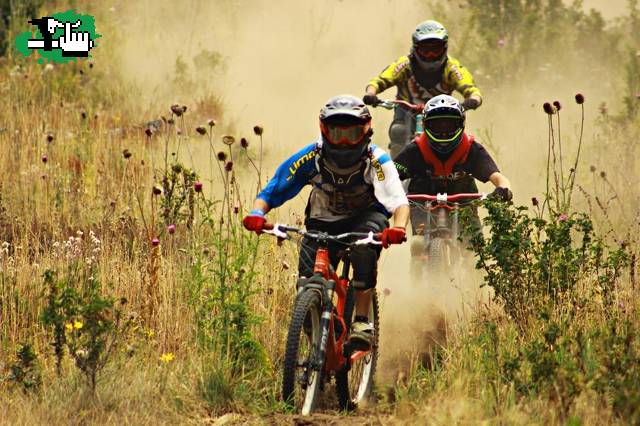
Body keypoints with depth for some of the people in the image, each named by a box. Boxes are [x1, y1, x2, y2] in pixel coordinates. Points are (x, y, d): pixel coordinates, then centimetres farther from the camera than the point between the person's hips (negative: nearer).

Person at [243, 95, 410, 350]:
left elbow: (399, 202, -34)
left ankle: (361, 321, -29)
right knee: (308, 280, -23)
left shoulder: (376, 161, -23)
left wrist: (398, 228, -56)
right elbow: (271, 192, -15)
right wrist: (256, 214, -37)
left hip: (364, 217, -1)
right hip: (323, 224, 1)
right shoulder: (311, 158, -19)